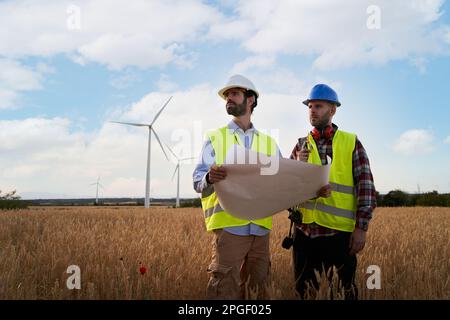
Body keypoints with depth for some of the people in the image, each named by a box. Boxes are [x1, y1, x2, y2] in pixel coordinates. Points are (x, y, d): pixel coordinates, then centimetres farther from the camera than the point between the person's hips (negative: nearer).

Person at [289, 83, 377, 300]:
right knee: (304, 290, 12)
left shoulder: (351, 143, 1)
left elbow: (366, 186, -3)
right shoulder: (301, 145, 10)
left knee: (343, 290, 8)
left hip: (339, 231, -3)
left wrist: (361, 227, -9)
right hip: (304, 229, 3)